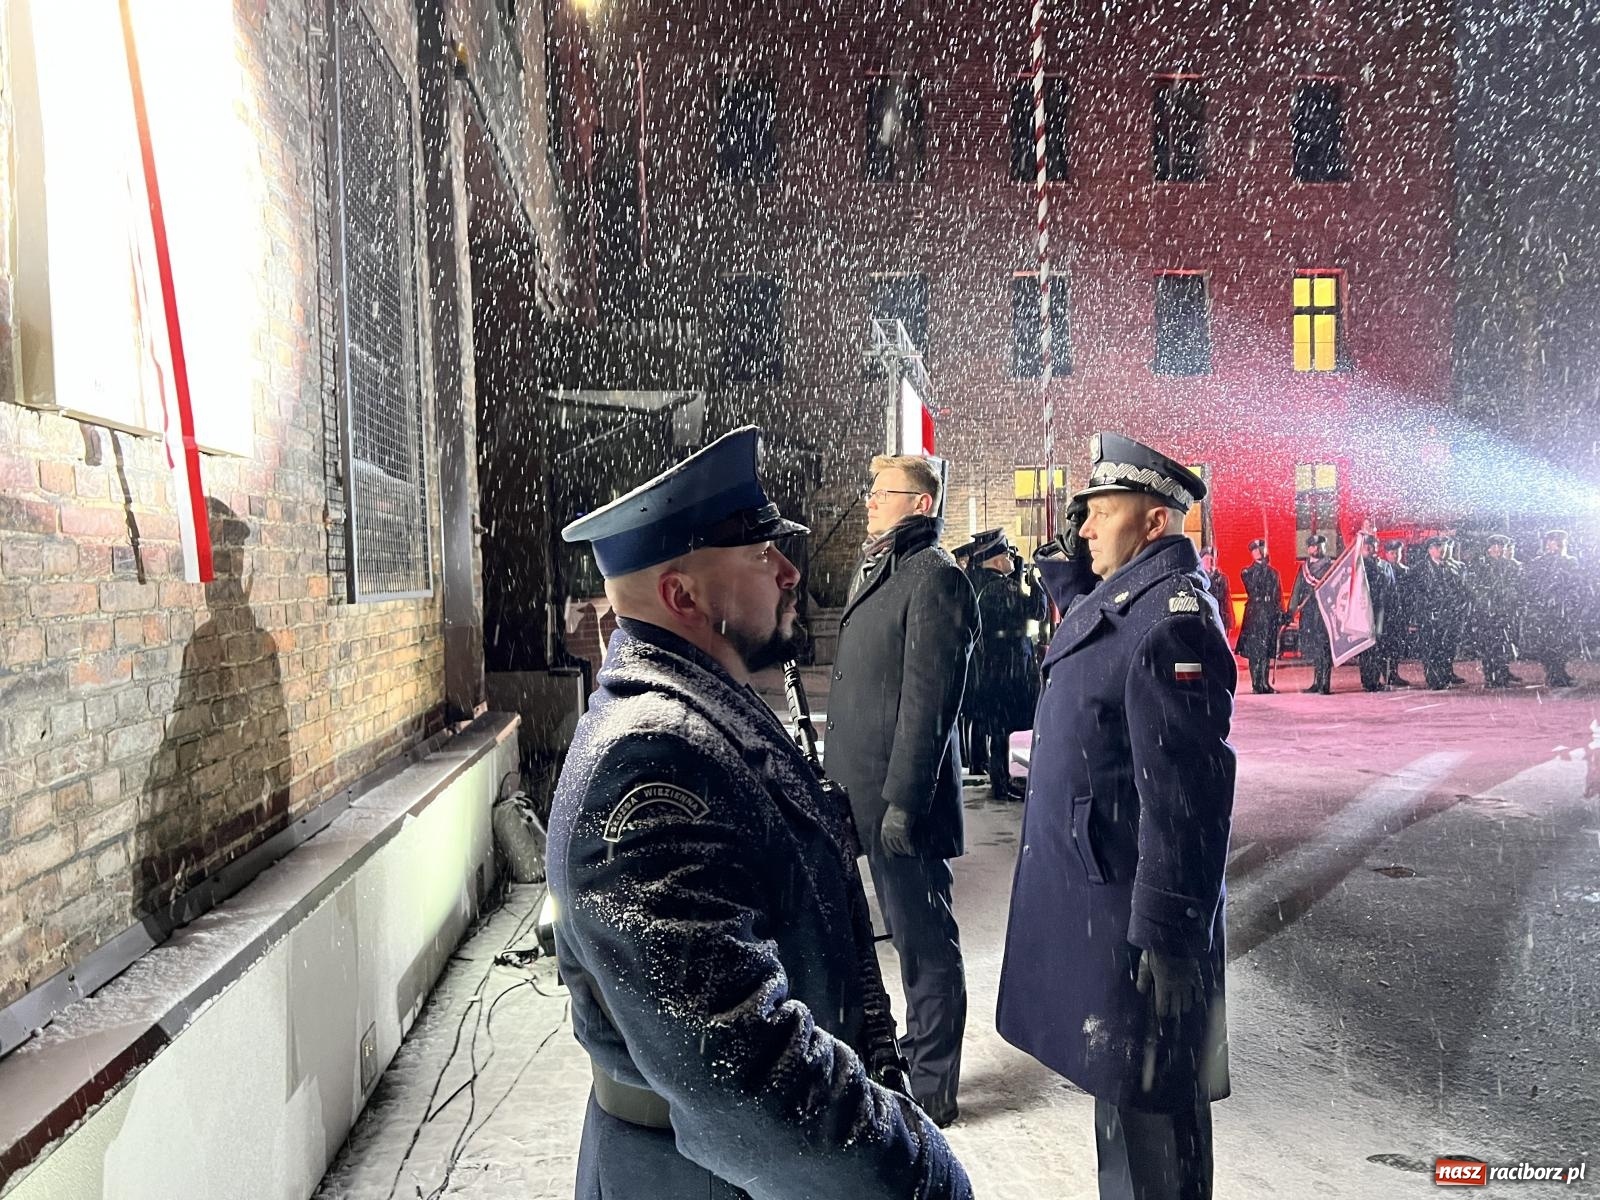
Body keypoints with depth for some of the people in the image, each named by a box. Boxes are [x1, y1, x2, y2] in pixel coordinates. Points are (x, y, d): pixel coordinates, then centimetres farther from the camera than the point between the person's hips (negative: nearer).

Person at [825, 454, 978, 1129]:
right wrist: (839, 776, 20)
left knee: (923, 940, 3)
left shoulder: (934, 578, -13)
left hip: (902, 794, -9)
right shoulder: (875, 571, 16)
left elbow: (928, 701, -19)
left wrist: (903, 800, -22)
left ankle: (931, 1090, 17)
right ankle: (916, 1056, 34)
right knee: (911, 933, 19)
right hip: (863, 788, 9)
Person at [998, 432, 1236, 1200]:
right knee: (1119, 1082, 24)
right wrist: (1068, 557, 13)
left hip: (1128, 912, -10)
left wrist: (1165, 937, -24)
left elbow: (1184, 795, -25)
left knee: (1146, 1104, 5)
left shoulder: (1170, 620, -22)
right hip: (1092, 892, 10)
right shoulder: (1118, 598, 8)